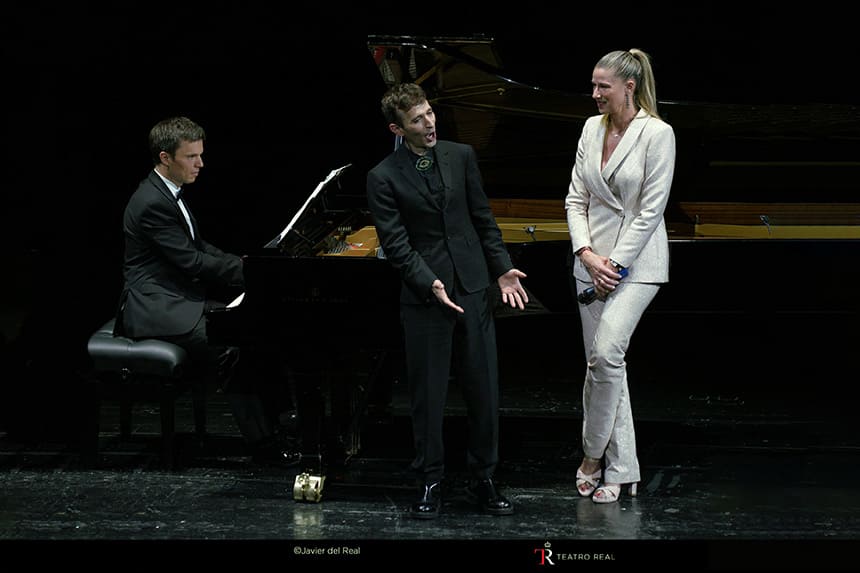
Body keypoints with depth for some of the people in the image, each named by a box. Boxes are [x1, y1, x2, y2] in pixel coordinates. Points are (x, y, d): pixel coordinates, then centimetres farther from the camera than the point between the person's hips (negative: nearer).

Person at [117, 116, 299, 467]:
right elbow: (192, 262, -21)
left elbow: (201, 250, 18)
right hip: (155, 309, -10)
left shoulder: (170, 194, 13)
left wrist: (249, 265, 4)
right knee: (233, 346, -23)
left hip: (180, 299, 10)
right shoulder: (153, 203, -19)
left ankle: (276, 417, -2)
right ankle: (263, 445, -17)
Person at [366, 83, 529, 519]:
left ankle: (483, 481, 17)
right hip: (424, 298, -3)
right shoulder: (384, 178, -6)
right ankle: (430, 483, 14)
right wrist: (430, 284, -20)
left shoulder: (461, 156, 6)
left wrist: (501, 269, 9)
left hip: (473, 289, 4)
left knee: (483, 389, 6)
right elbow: (395, 245, -10)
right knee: (427, 394, 3)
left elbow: (482, 218, 13)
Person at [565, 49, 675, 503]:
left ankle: (593, 454, -5)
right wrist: (587, 253, -5)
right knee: (601, 362, 6)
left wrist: (615, 263, -14)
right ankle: (620, 471, 11)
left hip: (636, 262, -6)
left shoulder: (657, 134, -11)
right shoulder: (592, 128, 8)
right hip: (593, 259, 6)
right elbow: (576, 198, 8)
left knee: (606, 353, -21)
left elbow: (651, 209, -13)